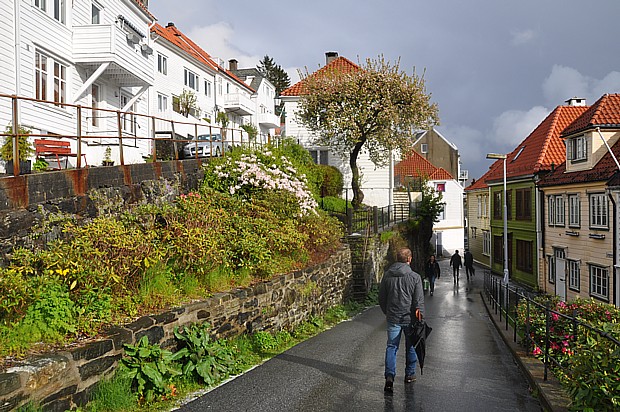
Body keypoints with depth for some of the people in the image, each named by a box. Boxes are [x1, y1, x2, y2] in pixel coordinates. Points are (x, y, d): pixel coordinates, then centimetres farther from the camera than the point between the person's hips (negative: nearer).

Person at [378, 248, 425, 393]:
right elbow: (419, 300, -10)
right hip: (410, 318, -1)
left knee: (391, 346, 4)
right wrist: (420, 316, -2)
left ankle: (389, 376, -12)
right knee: (411, 346, 16)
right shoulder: (415, 277, -9)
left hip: (393, 317, 1)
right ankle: (410, 374, 28)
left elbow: (381, 298, 8)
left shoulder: (387, 275, 0)